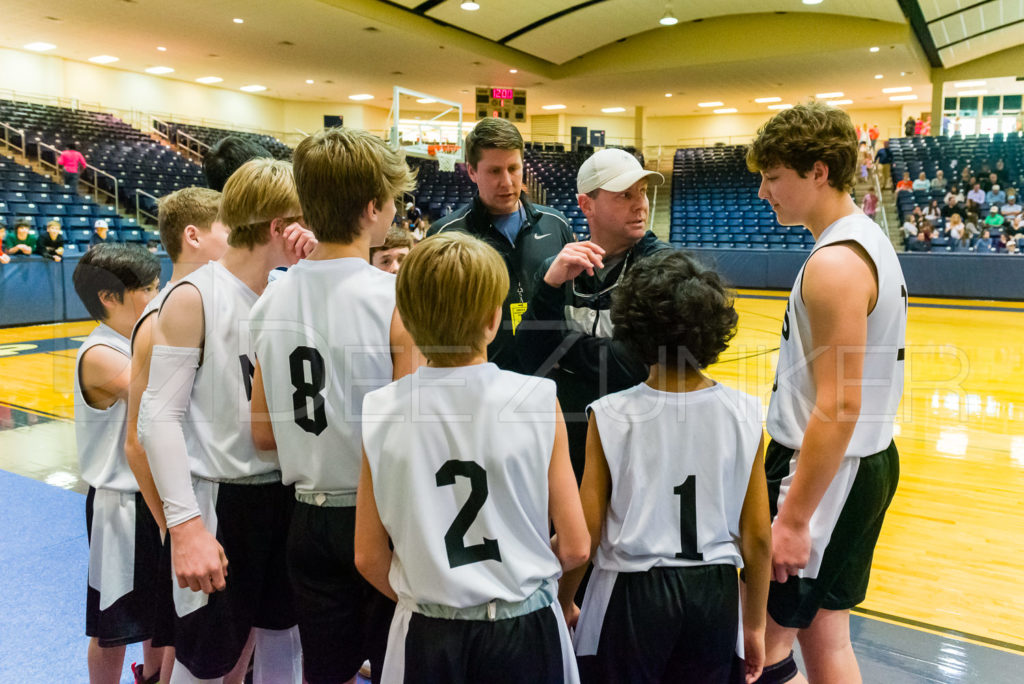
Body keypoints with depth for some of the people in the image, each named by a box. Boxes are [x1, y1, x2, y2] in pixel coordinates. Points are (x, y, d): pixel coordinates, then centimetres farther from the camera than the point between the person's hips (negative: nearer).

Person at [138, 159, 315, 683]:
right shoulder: (194, 297, -13)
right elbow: (160, 418, -14)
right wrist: (186, 525, -20)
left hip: (284, 491, 6)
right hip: (221, 500, -6)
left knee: (282, 637, 19)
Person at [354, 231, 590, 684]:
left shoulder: (381, 412, -11)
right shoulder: (537, 400, -15)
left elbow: (369, 558, -3)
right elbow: (574, 548, -9)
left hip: (427, 636, 1)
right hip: (524, 631, -1)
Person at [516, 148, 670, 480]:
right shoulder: (557, 268, -2)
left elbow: (649, 365, -23)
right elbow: (533, 359, -11)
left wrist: (561, 342, -13)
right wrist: (551, 285, -25)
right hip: (570, 444, 3)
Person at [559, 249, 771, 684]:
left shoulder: (611, 416, -14)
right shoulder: (744, 414, -8)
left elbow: (585, 535, -9)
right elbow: (758, 537, -3)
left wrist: (564, 603, 8)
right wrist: (754, 625, 11)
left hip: (634, 595, -2)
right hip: (714, 595, 2)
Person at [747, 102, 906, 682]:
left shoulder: (835, 263, -20)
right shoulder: (869, 239, 11)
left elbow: (839, 407, -25)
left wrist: (792, 518, -21)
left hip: (828, 471, -10)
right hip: (867, 459, 10)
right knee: (825, 636, 20)